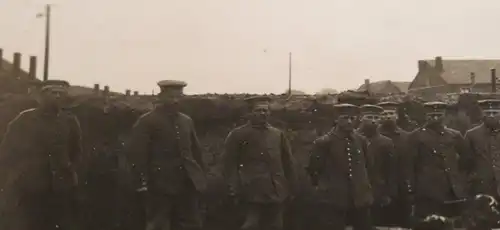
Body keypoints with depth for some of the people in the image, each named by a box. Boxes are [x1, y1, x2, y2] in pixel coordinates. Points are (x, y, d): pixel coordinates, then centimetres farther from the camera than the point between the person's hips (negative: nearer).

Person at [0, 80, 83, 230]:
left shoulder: (70, 122, 8)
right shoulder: (23, 120, 2)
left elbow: (77, 153, 17)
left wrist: (71, 171, 1)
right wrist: (16, 175, -2)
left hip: (59, 193, 2)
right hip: (24, 193, -2)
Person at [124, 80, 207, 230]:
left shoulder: (187, 121, 15)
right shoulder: (147, 122, -4)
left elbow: (196, 151, 16)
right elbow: (135, 154, -9)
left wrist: (201, 178, 10)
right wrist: (142, 184, -14)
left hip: (188, 185, 6)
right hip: (160, 186, -5)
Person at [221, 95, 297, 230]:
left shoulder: (278, 134, 12)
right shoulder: (238, 134, 0)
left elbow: (288, 163, 14)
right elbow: (229, 163, -3)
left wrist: (291, 187, 11)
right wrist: (235, 188, -10)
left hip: (276, 192, 4)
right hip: (252, 193, -4)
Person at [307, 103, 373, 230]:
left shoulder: (361, 141, 5)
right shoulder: (323, 142, -9)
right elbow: (313, 170, -2)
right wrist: (325, 187, 5)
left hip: (360, 199, 5)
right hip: (332, 201, -5)